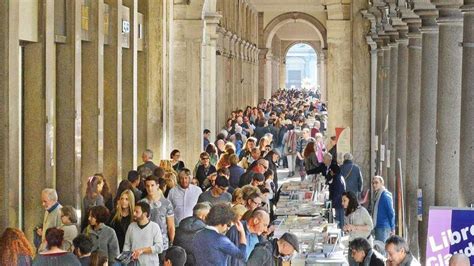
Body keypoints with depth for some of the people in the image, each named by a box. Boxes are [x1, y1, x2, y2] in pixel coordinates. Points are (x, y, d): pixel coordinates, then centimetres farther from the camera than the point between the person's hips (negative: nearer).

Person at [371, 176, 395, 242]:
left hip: (384, 227, -9)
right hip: (377, 226, 9)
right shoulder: (376, 195, 14)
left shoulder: (385, 195, -12)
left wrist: (392, 228, -12)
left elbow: (391, 213, -13)